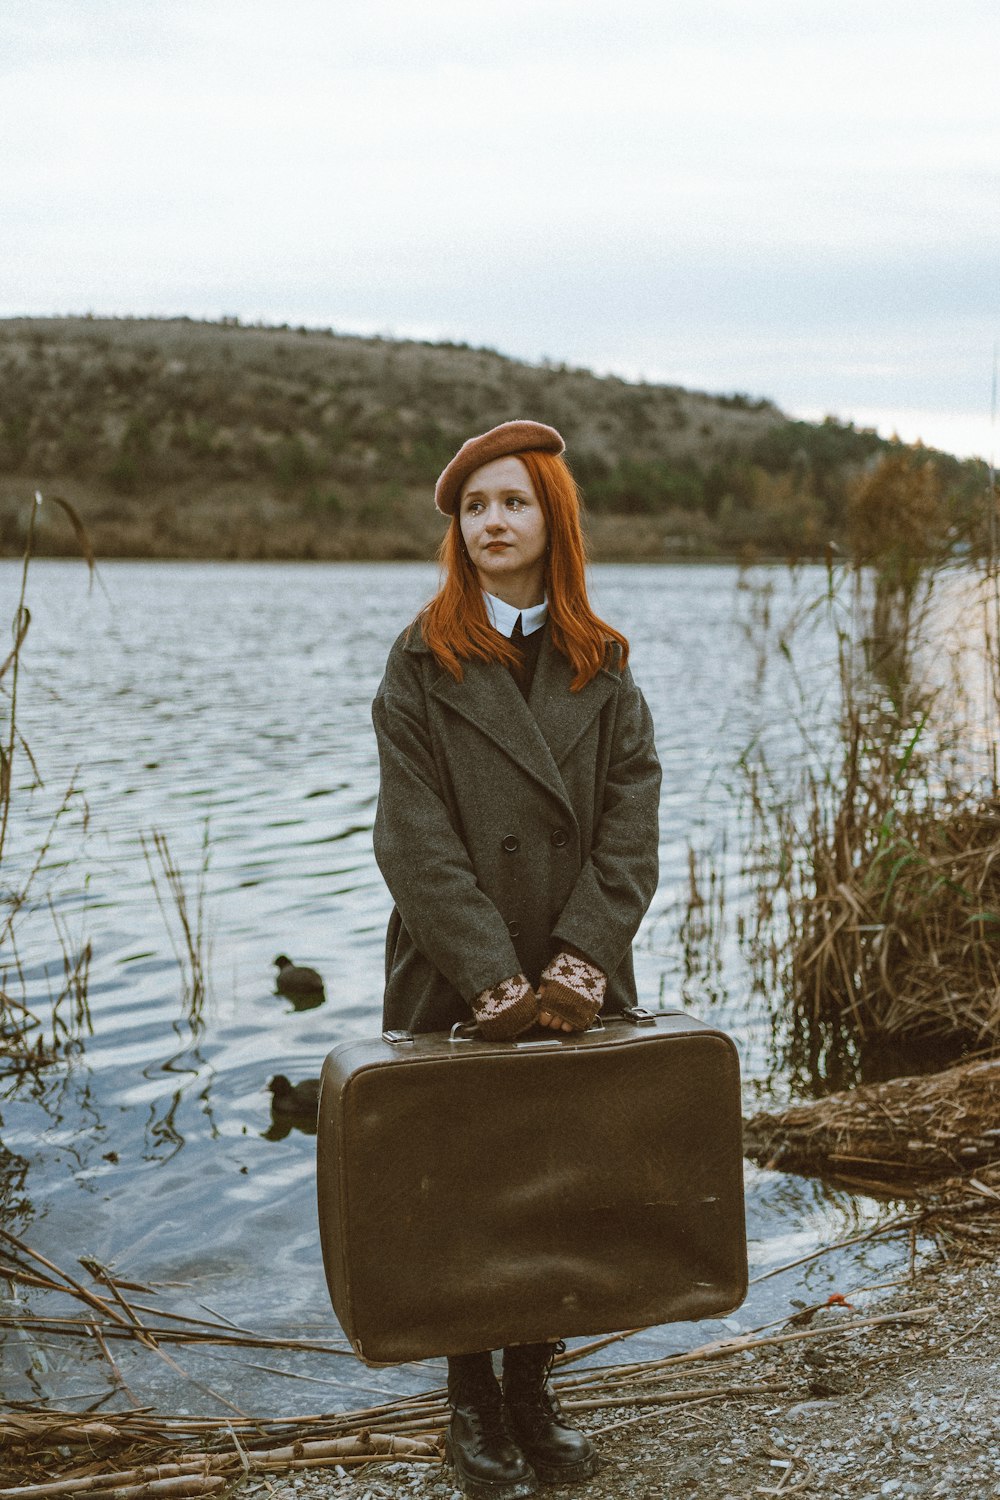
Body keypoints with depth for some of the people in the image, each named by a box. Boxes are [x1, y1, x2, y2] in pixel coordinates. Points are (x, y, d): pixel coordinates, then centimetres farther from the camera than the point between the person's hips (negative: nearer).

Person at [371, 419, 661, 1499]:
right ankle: (473, 1410, 21)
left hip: (577, 981, 3)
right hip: (454, 985, -2)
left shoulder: (602, 668, 7)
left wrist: (580, 959, -13)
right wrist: (494, 976, -17)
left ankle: (533, 1393, 26)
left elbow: (630, 825, -1)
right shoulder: (421, 664, -2)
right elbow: (417, 839, -9)